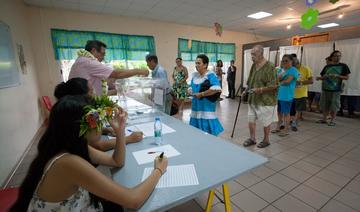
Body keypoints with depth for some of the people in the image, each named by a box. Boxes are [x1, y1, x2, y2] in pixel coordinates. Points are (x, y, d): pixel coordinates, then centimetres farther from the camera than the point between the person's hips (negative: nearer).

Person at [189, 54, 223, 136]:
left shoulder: (210, 75, -12)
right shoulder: (194, 75, 10)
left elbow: (216, 89, -26)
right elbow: (191, 87, 22)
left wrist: (201, 94, -21)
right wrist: (190, 91, -3)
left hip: (207, 107, -6)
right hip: (196, 106, 7)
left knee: (207, 132, 0)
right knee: (196, 131, 14)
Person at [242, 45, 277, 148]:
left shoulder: (269, 67, -16)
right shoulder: (253, 65, 7)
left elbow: (274, 85, -17)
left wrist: (260, 89, -25)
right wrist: (246, 90, 6)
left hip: (265, 101, -7)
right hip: (253, 99, 7)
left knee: (266, 122, 9)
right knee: (251, 119, 12)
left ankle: (266, 140, 29)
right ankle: (252, 138, 29)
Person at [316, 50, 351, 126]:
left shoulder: (343, 66, 3)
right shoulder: (327, 66, 10)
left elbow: (346, 77, 1)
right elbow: (322, 77, 14)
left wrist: (337, 76, -14)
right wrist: (319, 78, -8)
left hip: (336, 90, -3)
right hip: (325, 89, 3)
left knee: (334, 106, 1)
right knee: (324, 105, 8)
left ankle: (332, 120, 12)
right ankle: (324, 119, 19)